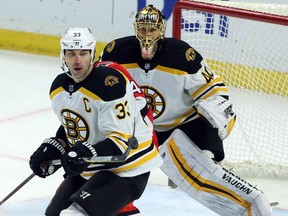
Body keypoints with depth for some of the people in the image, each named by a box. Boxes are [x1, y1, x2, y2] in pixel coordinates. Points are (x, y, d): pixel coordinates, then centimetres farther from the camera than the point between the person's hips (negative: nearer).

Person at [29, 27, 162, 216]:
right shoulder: (59, 87, 2)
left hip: (126, 169, -9)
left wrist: (88, 154, -38)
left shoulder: (109, 84, -24)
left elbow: (122, 140, -26)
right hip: (88, 168, 9)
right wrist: (52, 149, 3)